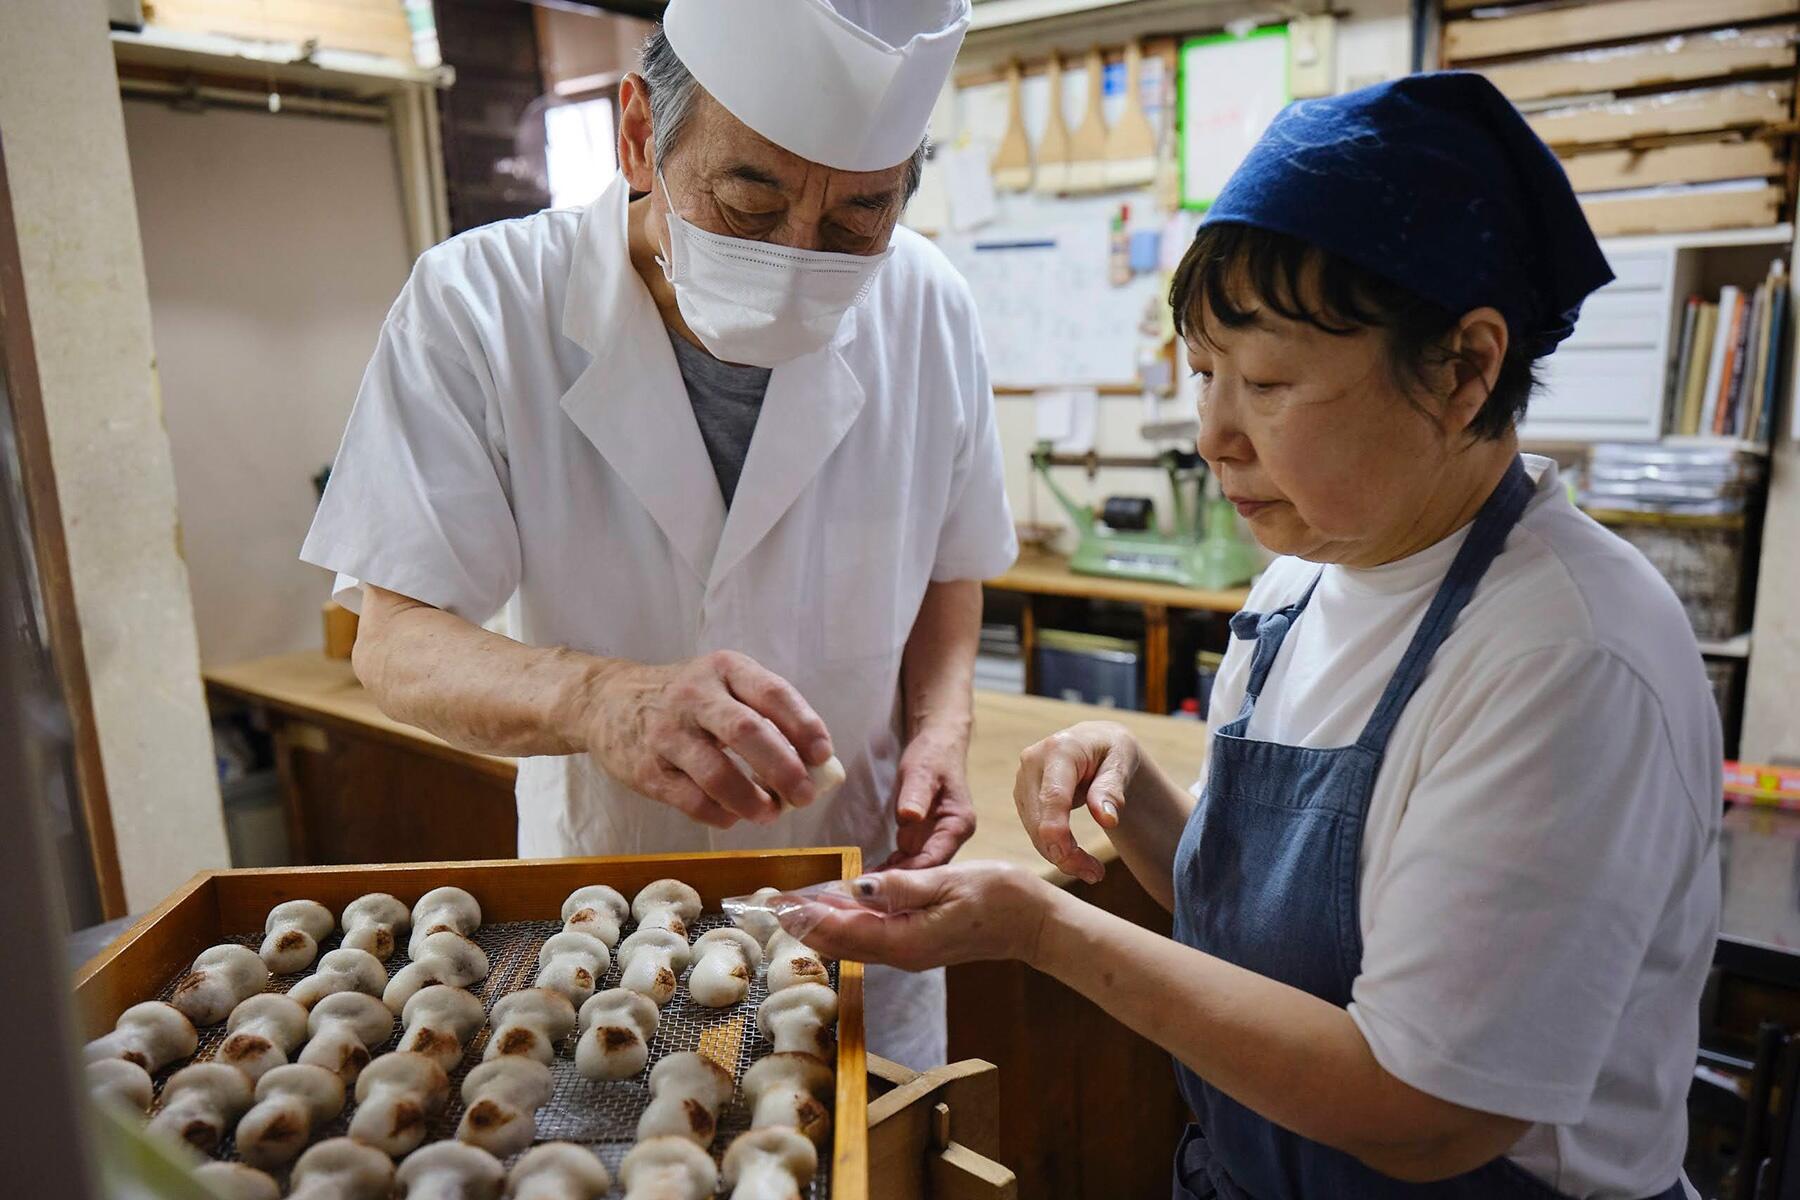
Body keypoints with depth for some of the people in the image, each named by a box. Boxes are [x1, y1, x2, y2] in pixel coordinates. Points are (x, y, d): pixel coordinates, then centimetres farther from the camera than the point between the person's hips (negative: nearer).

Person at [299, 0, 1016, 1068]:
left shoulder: (929, 311, -11)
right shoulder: (478, 308, -19)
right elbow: (397, 641, -19)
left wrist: (941, 727, -14)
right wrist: (597, 699, -39)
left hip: (856, 901, 2)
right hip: (608, 911, -1)